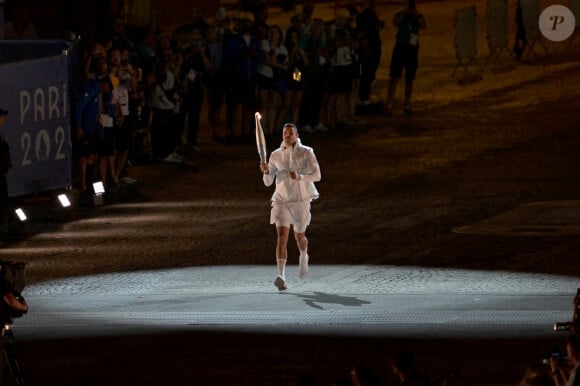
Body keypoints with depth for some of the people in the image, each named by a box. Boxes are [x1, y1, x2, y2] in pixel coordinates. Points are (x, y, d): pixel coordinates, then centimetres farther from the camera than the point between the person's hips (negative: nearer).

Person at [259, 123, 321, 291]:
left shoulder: (306, 153, -5)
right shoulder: (276, 155, 3)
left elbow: (317, 175, -11)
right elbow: (268, 182, 6)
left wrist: (300, 177, -28)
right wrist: (266, 171, -16)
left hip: (301, 200, -1)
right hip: (282, 200, 1)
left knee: (299, 236, 14)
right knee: (281, 235, -16)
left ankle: (303, 257, 50)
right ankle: (281, 276, -26)